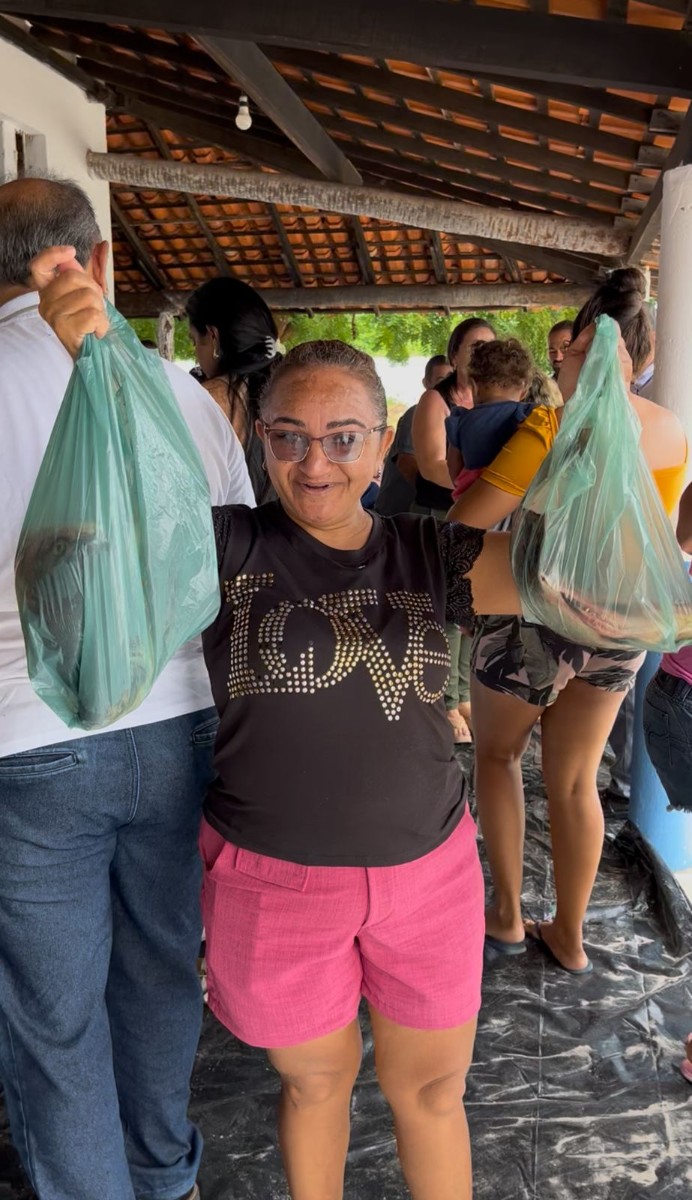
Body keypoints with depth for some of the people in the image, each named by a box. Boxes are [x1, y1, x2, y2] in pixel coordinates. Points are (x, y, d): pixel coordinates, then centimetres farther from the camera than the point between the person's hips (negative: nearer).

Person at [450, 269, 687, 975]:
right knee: (574, 781, 17)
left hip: (533, 616, -5)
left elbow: (465, 524, -22)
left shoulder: (554, 425, -20)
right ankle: (570, 937, 30)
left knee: (496, 753, 19)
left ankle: (506, 917, 23)